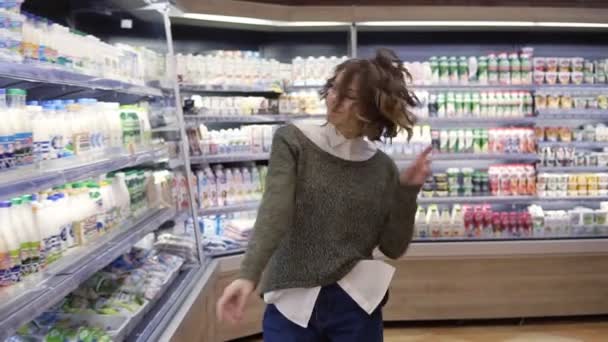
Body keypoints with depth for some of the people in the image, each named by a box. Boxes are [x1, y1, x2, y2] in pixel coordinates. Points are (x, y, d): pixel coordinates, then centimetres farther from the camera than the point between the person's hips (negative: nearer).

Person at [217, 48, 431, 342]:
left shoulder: (382, 167, 1)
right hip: (292, 302, -2)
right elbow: (274, 210, -20)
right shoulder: (292, 141, -6)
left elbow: (393, 247, 2)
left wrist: (408, 190, -9)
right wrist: (249, 276, -33)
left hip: (355, 303, 2)